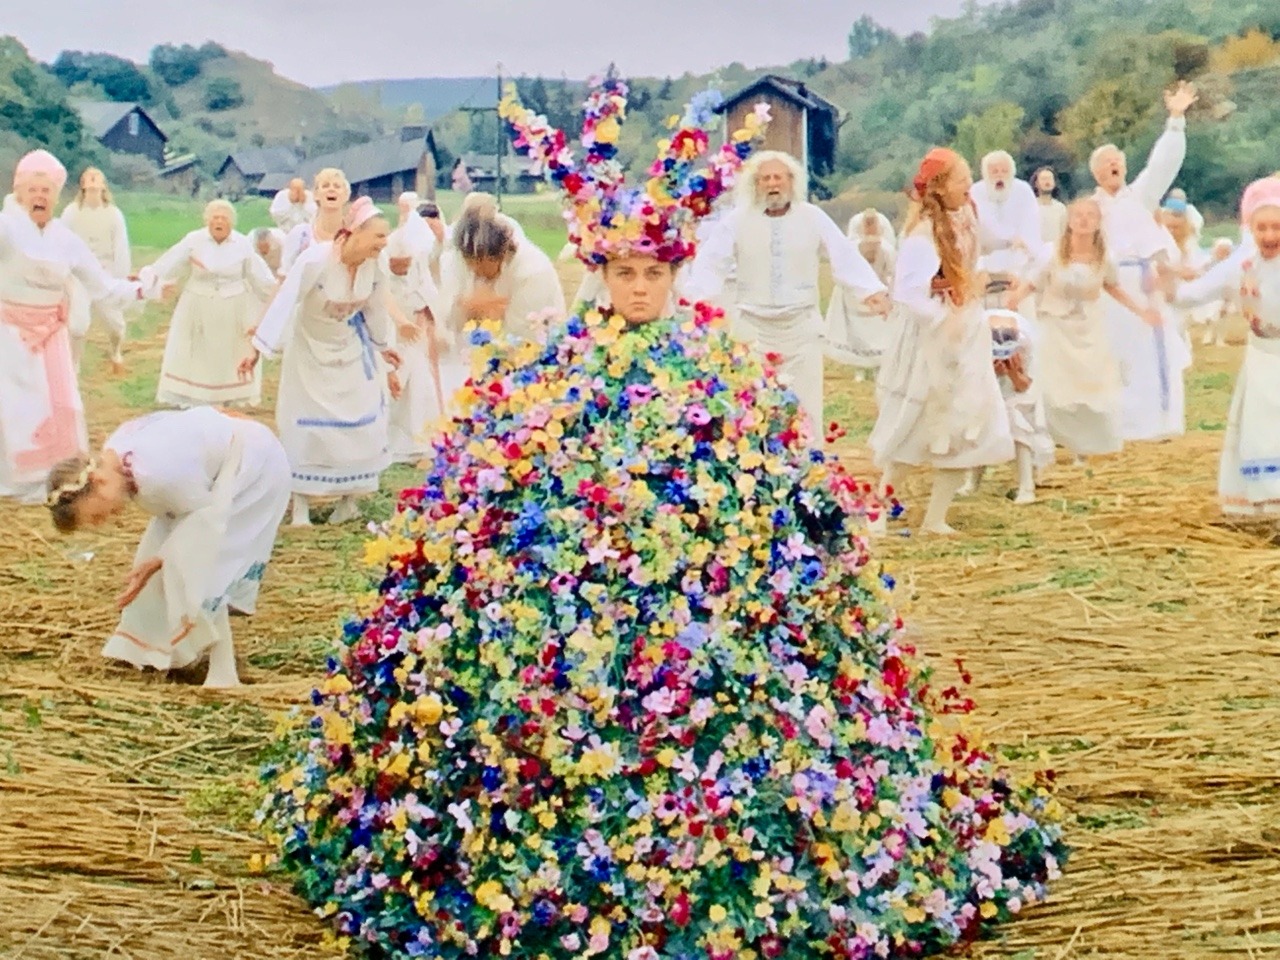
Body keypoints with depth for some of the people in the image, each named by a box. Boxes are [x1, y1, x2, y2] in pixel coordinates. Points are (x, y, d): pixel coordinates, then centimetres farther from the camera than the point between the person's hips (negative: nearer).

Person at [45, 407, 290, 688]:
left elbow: (206, 517, -23)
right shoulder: (112, 456, -10)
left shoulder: (156, 475, -38)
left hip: (256, 467, -9)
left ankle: (222, 673, -10)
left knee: (195, 561, -16)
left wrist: (158, 561, -18)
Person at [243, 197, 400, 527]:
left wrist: (383, 345, 16)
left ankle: (349, 498, 18)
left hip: (351, 350, 4)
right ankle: (301, 505, 8)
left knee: (361, 421, 4)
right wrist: (258, 348, -31)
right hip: (311, 349, -4)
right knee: (305, 424, 1)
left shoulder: (376, 266, -15)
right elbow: (284, 301, -29)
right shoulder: (316, 260, -30)